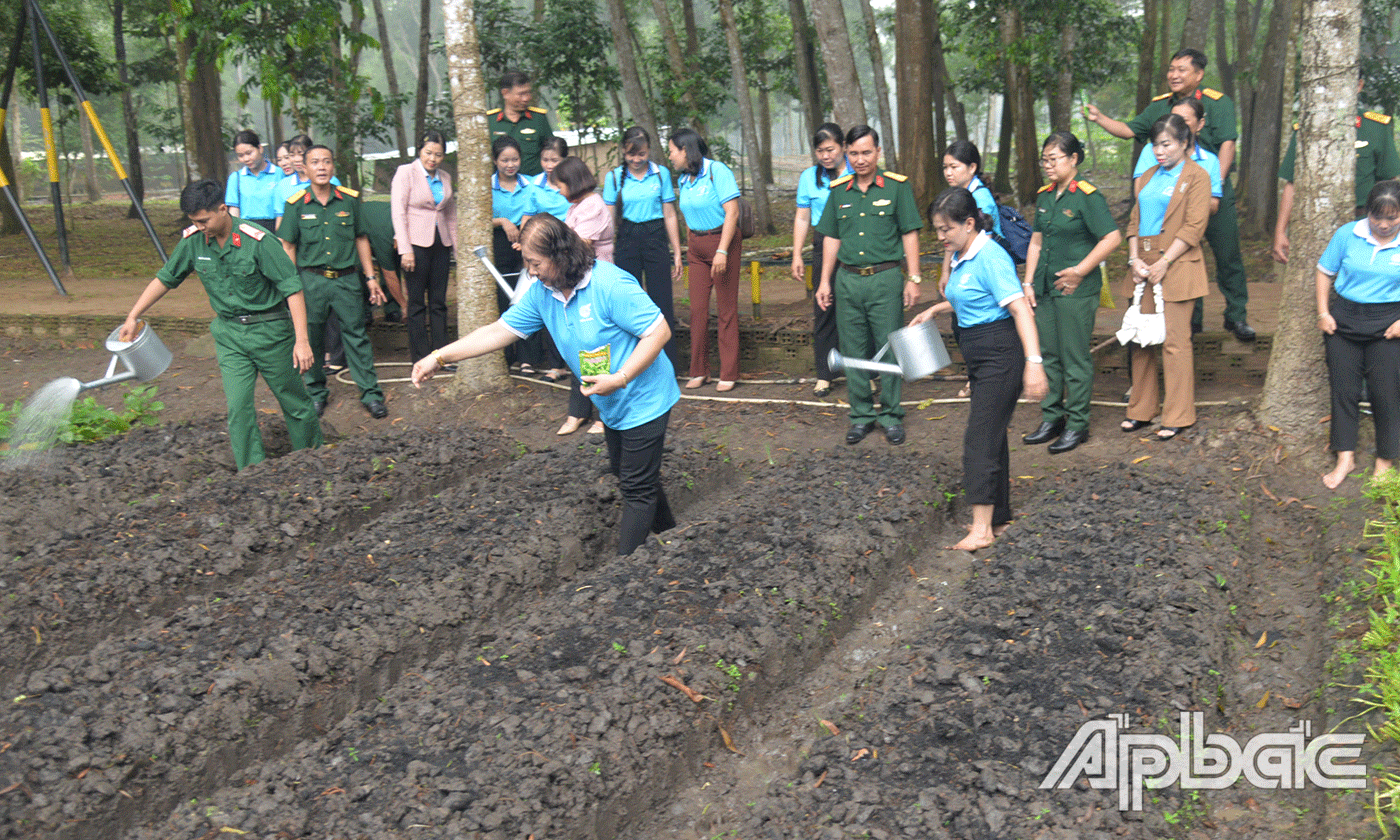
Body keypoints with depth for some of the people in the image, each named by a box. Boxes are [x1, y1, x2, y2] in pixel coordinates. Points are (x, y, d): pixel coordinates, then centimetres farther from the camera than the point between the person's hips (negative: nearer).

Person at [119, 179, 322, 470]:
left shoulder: (257, 240, -20)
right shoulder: (193, 241, -4)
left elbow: (292, 288, -18)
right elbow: (164, 279, 10)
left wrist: (302, 340, -22)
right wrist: (132, 317, 10)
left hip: (270, 329, -4)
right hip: (229, 333, 4)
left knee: (293, 401, 9)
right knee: (238, 407, -3)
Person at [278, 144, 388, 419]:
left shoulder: (350, 199, 3)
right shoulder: (296, 204, -1)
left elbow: (361, 239, 11)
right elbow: (288, 247, 4)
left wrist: (370, 277, 9)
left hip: (346, 279, 0)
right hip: (311, 280, 0)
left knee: (356, 335, 1)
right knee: (312, 339, 8)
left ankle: (371, 394, 7)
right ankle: (316, 393, 23)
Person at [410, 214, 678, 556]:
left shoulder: (610, 285, -27)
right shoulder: (542, 292, -4)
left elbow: (659, 332, -25)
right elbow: (501, 330, 0)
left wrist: (619, 379, -29)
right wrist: (439, 357, -5)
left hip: (643, 401, -9)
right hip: (612, 407, 9)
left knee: (638, 488, -1)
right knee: (628, 477, 22)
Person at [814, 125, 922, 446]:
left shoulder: (897, 186, 0)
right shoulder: (839, 190, 10)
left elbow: (909, 235, 1)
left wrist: (913, 278, -4)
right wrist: (825, 281, 11)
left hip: (885, 278, -3)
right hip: (847, 280, 3)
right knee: (853, 352, 7)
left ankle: (891, 416, 13)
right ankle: (861, 415, 19)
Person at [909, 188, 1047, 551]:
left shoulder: (991, 257, -18)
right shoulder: (961, 257, 11)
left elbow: (1019, 308, -24)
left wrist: (1034, 362, -31)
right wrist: (935, 310, 21)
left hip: (1000, 355, -10)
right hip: (981, 357, 10)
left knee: (980, 438, -10)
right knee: (992, 437, 15)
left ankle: (981, 528, -6)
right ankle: (999, 518, 26)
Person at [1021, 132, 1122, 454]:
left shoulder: (1087, 197, -10)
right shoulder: (1044, 196, 12)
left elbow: (1113, 238, -15)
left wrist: (1080, 271, -16)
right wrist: (1027, 283, 10)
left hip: (1076, 291, -7)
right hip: (1045, 289, 7)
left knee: (1075, 357, 0)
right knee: (1047, 354, 12)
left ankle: (1077, 424, 10)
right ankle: (1052, 419, 24)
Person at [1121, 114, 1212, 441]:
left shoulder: (1196, 177, 0)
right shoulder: (1146, 178, 19)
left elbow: (1194, 227, -7)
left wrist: (1164, 262, -13)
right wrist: (1134, 259, -1)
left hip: (1176, 266, -5)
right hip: (1144, 266, 6)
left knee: (1175, 340, -5)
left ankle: (1178, 416, 3)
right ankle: (1141, 410, 14)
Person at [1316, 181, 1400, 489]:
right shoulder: (1348, 234, -2)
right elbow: (1325, 272, 8)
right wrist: (1323, 312, 1)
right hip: (1344, 319, 2)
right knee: (1343, 388, 5)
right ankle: (1345, 457, 16)